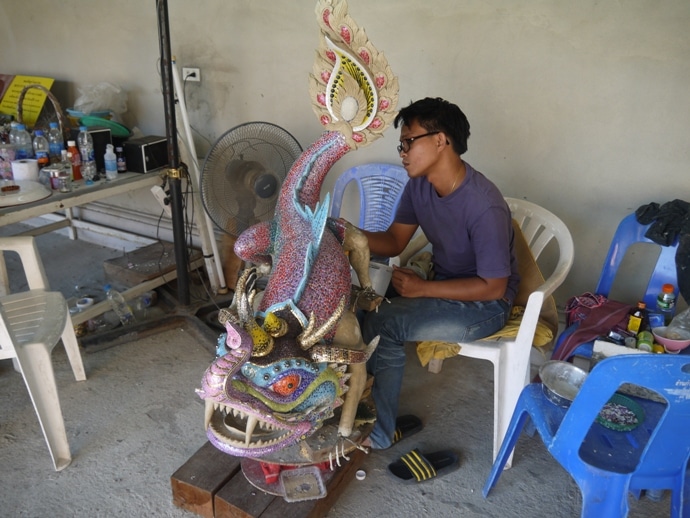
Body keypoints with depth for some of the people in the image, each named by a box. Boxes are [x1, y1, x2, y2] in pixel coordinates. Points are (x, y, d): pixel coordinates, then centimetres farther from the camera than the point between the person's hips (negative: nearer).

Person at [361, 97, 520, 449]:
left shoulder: (484, 206, -28)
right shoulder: (419, 185, -5)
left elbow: (493, 287, -23)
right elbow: (394, 241, 2)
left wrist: (422, 289, -23)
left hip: (484, 304, -7)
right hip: (443, 287, 7)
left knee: (381, 325, -22)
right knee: (366, 309, -16)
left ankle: (376, 434, -1)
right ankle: (377, 424, -1)